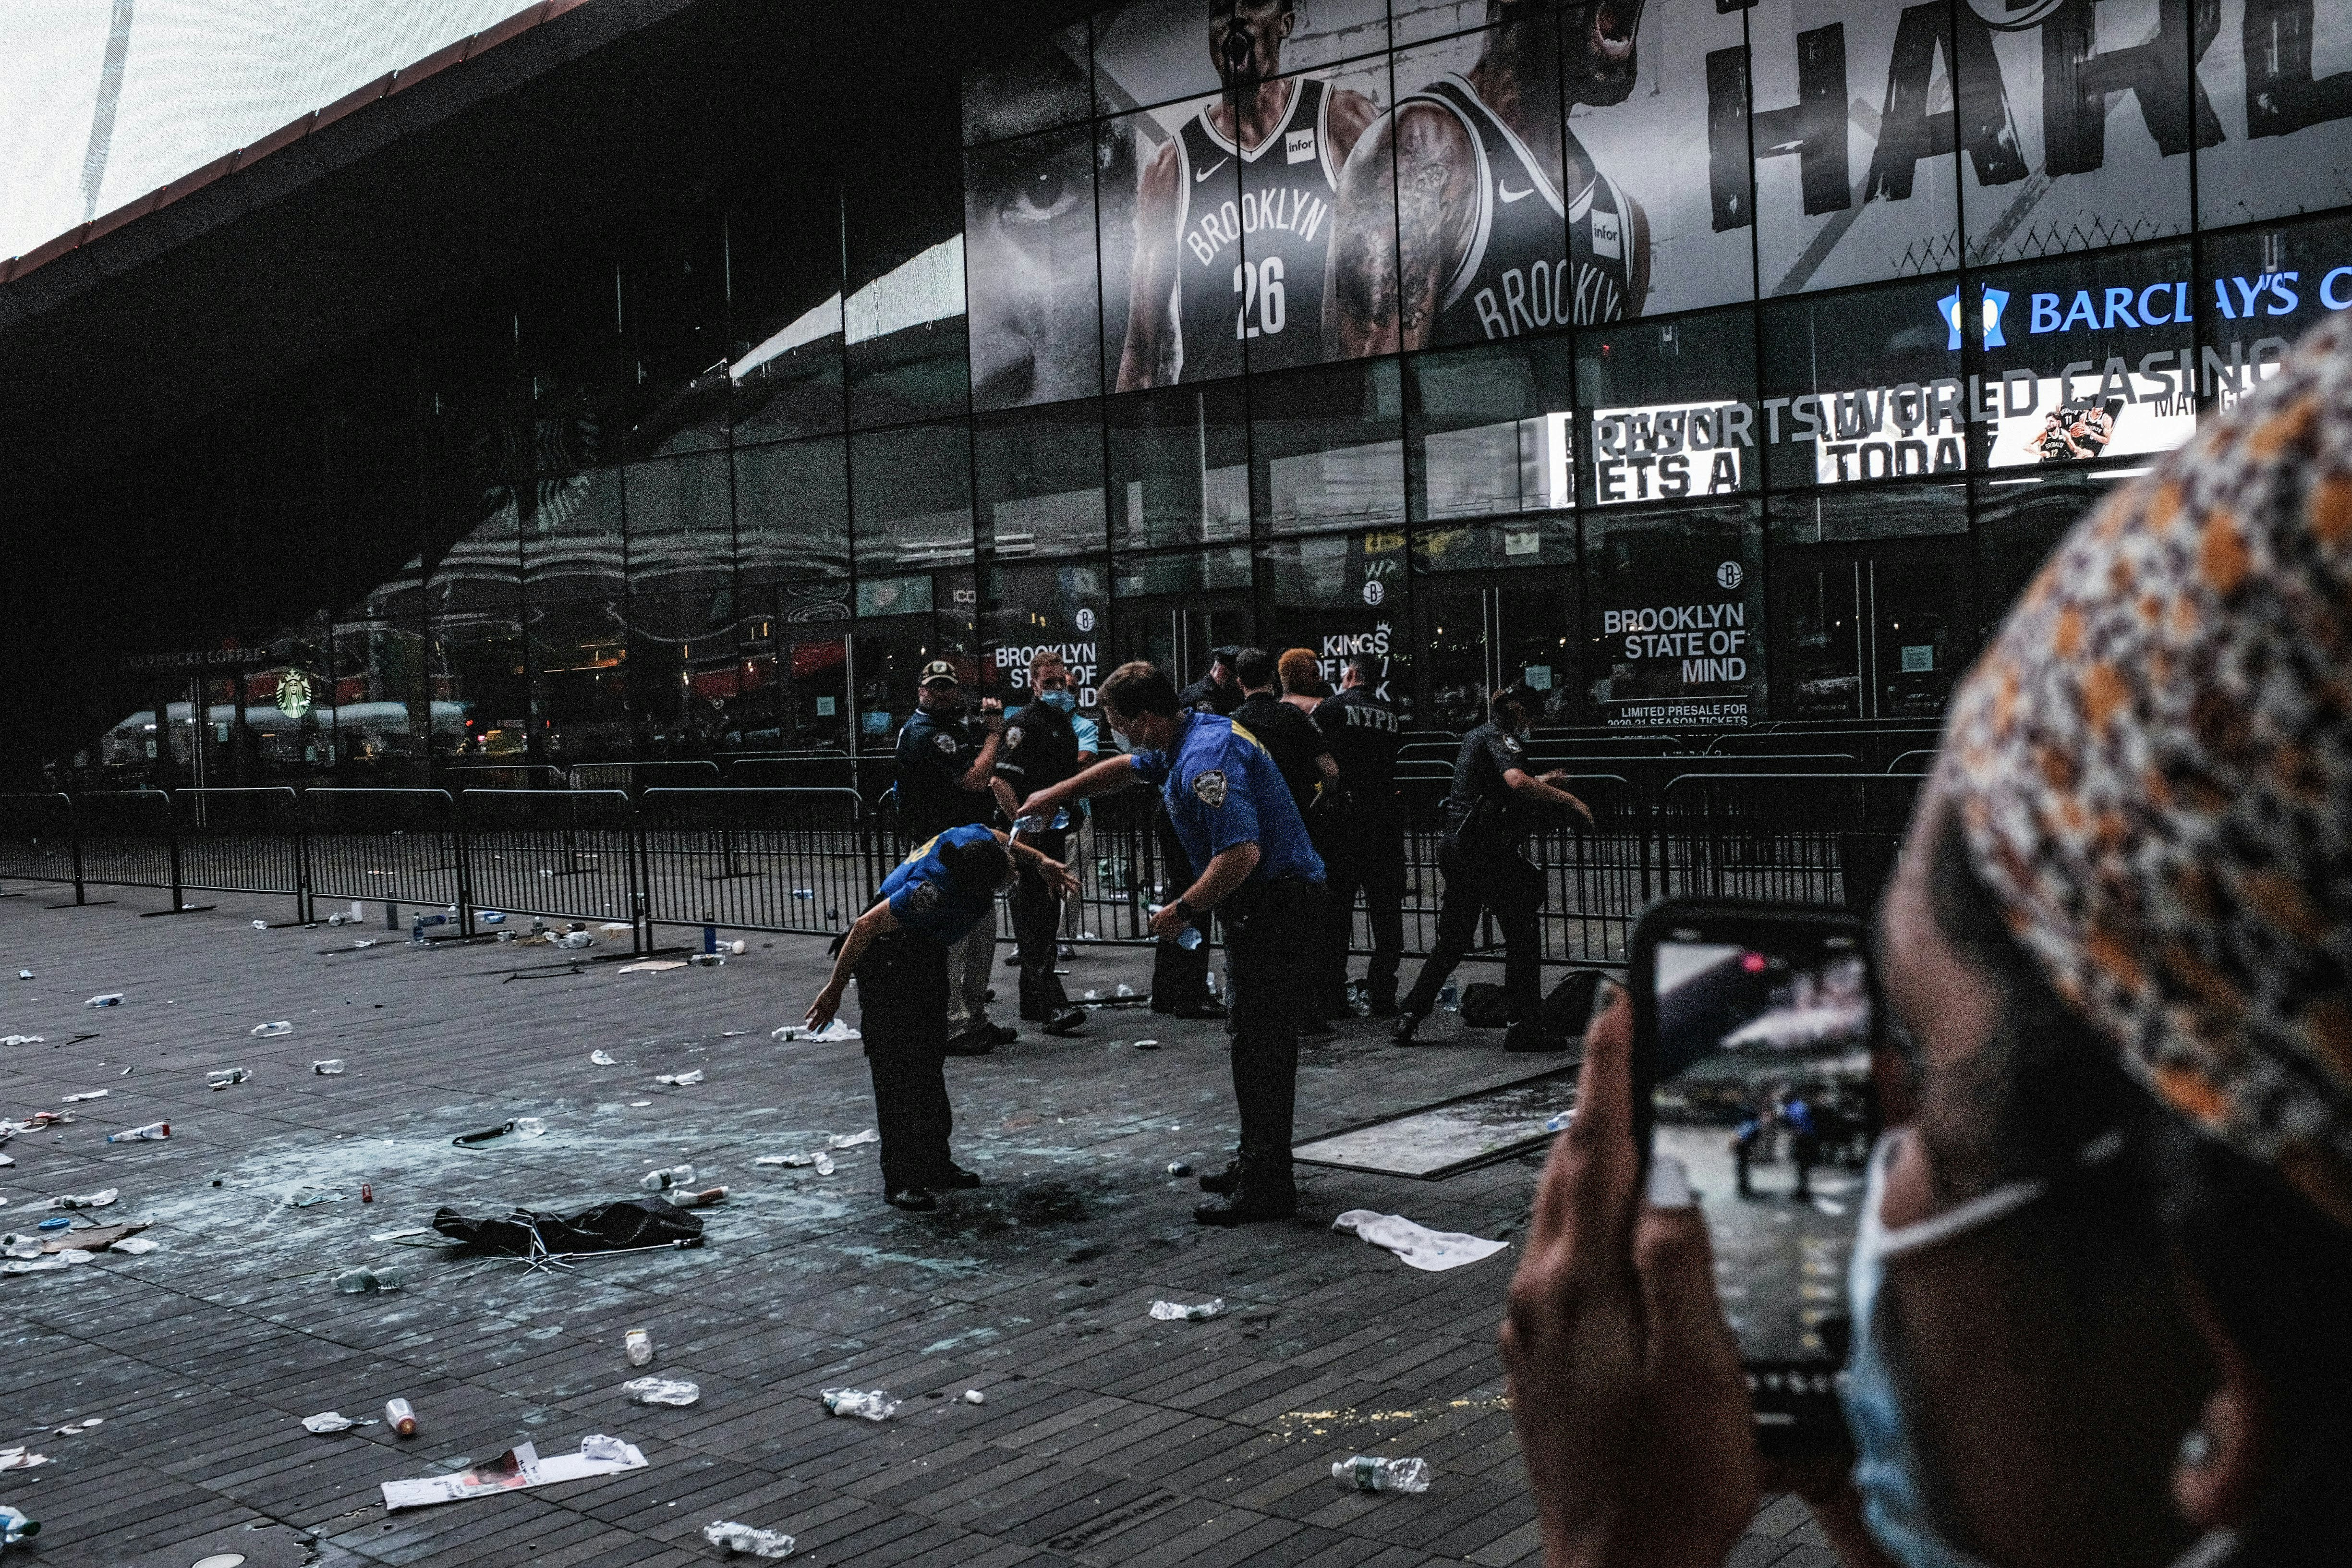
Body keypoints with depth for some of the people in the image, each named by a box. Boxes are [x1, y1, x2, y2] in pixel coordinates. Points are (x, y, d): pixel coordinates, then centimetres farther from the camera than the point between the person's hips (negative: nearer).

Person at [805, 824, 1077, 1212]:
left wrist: (1041, 862, -7)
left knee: (931, 1060, 15)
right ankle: (900, 1180, -6)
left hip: (925, 956, 9)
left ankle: (934, 1162, 25)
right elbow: (865, 927, -29)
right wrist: (836, 989, -20)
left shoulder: (977, 838, -19)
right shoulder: (933, 891, -38)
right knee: (900, 1069, -11)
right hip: (888, 959, -9)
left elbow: (1008, 842, 9)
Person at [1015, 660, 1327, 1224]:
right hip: (1268, 901, 11)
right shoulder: (1194, 731, 11)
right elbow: (1127, 768, 30)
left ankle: (1266, 1186, 0)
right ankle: (1258, 1162, 28)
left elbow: (1241, 852, -31)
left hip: (1271, 902, -11)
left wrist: (1183, 909, -20)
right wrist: (1055, 796, 35)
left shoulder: (1205, 759, -23)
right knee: (1259, 1041, 17)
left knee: (1260, 1045, -6)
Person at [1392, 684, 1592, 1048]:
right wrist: (1568, 799, -22)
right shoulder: (1500, 737, -8)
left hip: (1457, 847, 9)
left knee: (1453, 940, 16)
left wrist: (1539, 782, 34)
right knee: (1522, 935, -2)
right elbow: (1516, 781, -27)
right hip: (1488, 850, -9)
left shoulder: (1474, 737, 21)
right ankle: (1525, 1028, -1)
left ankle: (1408, 1016, 13)